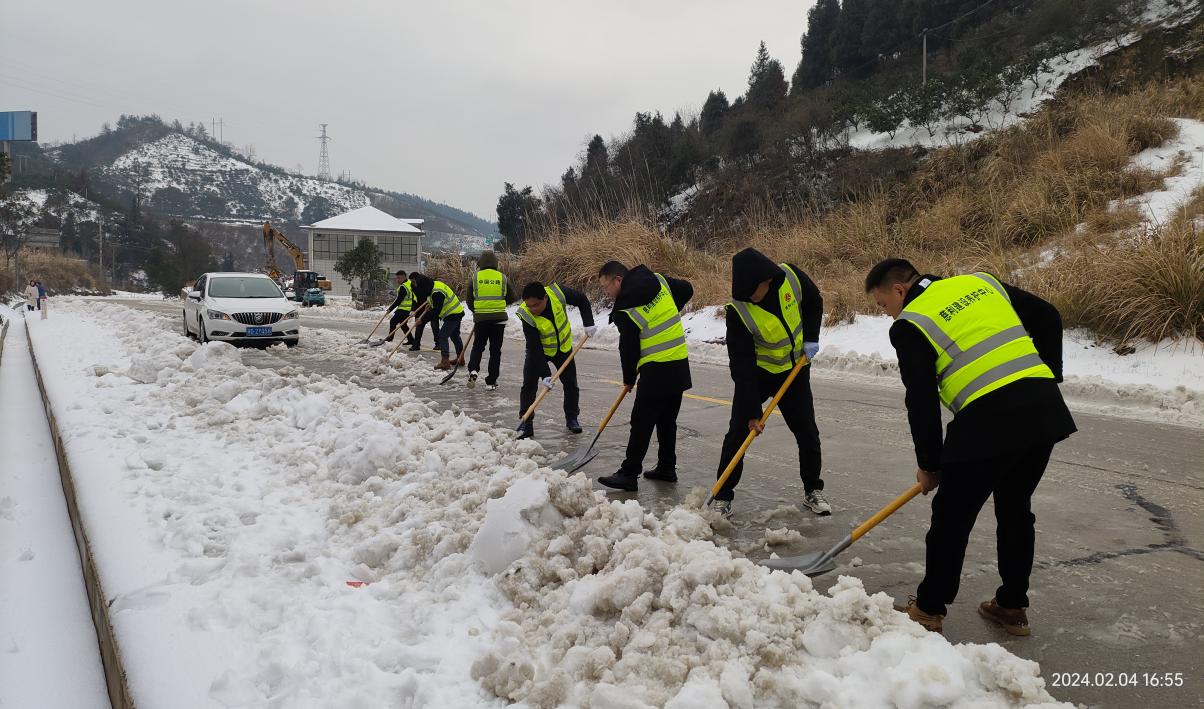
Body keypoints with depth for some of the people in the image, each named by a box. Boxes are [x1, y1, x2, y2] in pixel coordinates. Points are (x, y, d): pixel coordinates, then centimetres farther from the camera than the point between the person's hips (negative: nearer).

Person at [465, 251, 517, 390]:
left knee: (478, 346, 17)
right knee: (495, 350, 7)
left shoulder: (475, 278, 0)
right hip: (499, 318, 0)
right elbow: (511, 298, 7)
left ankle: (473, 370, -6)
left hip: (480, 318, 0)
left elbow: (469, 301, 4)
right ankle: (491, 382, 8)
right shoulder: (503, 278, 1)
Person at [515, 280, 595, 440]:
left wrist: (588, 323, -19)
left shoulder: (558, 293, -29)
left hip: (563, 347, 2)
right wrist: (544, 375, -33)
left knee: (571, 384, 4)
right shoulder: (526, 315, -33)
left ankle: (572, 418, 22)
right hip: (538, 350, -2)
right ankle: (526, 423, -5)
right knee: (529, 384, -12)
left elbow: (582, 300, -10)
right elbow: (534, 348, -30)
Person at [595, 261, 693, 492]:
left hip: (656, 370, -8)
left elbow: (628, 349, -7)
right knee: (667, 421, 17)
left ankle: (629, 474, 0)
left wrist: (628, 379, 8)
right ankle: (667, 468, 24)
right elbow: (687, 290, 19)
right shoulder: (659, 280, 5)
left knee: (641, 423, -3)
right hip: (680, 364, 8)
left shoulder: (624, 311, -14)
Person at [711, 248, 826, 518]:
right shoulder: (738, 311, -29)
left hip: (795, 369, 3)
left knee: (807, 432, 6)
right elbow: (742, 364, -27)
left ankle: (813, 491, 24)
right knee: (738, 432, -6)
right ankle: (722, 496, 6)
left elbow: (813, 302, 3)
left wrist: (811, 338, -8)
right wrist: (752, 411, -27)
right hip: (756, 374, -3)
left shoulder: (790, 276, -21)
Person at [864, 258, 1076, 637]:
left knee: (952, 516, 8)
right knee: (1015, 508, 21)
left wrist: (929, 465, 9)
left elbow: (922, 402, -2)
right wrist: (1048, 375, 22)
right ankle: (1012, 606, 31)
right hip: (1046, 408, 7)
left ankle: (929, 609, 20)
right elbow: (1048, 317, 18)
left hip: (989, 420, -7)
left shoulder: (910, 325, -1)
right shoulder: (982, 283, 17)